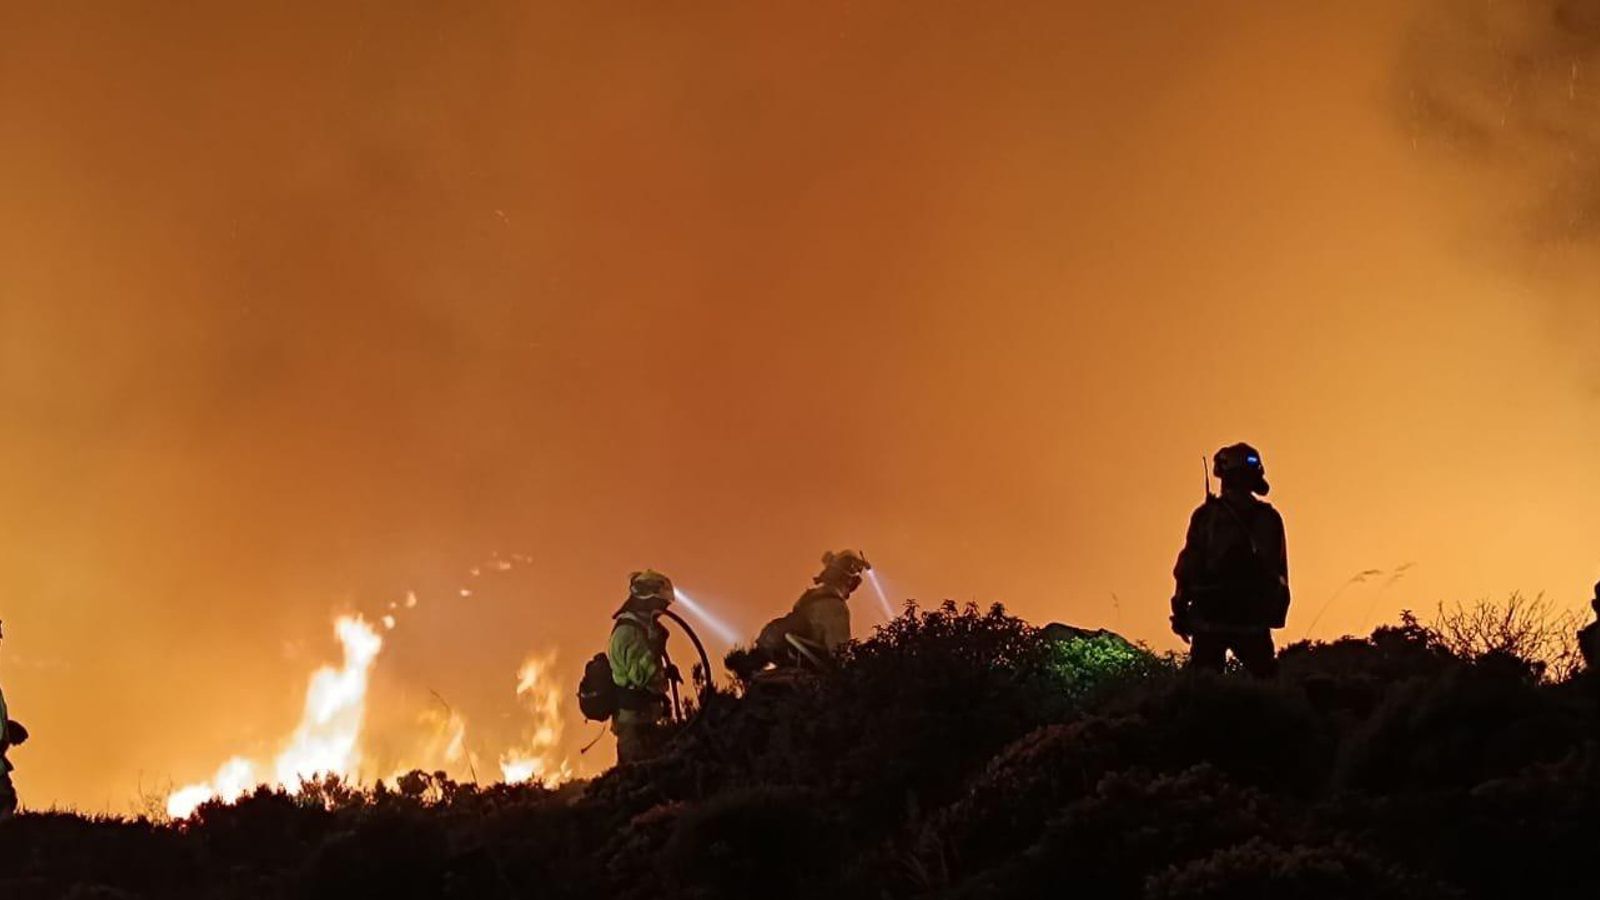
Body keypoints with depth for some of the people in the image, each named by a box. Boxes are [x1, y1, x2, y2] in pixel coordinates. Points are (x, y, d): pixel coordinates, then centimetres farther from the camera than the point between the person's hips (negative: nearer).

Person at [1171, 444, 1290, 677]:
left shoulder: (1206, 515, -7)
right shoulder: (1268, 518, 2)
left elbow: (1189, 564, -7)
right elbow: (1279, 571, 6)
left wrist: (1181, 609, 0)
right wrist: (1276, 612, 15)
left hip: (1210, 615, -2)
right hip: (1254, 617, 2)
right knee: (1265, 677, 13)